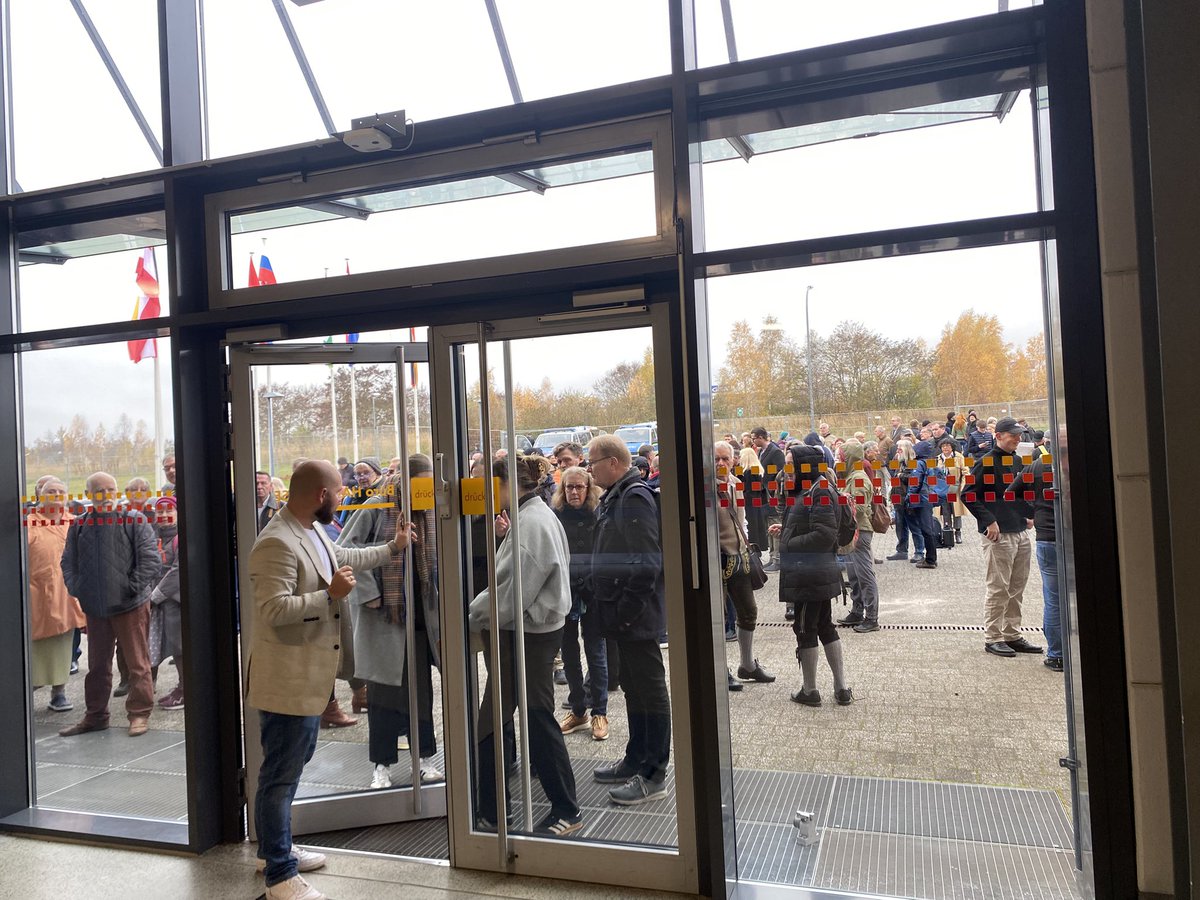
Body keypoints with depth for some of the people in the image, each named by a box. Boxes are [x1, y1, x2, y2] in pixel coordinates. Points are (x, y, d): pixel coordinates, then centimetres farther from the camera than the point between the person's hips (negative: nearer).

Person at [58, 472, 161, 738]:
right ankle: (95, 715, 29)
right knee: (97, 664, 16)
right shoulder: (79, 525, 7)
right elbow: (68, 561, 14)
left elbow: (150, 558, -9)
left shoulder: (134, 520, -6)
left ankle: (139, 713, 14)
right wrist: (75, 587, 1)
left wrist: (136, 586, -14)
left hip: (131, 605, -4)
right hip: (95, 607, 4)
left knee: (137, 663, 3)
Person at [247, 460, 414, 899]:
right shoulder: (277, 543, -25)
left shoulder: (313, 532, 6)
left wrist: (392, 547, 32)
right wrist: (330, 593, -25)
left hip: (309, 674, 11)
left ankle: (274, 849, 39)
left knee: (294, 762, 23)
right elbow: (273, 610, -30)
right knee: (280, 774, 1)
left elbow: (344, 558, 25)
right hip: (286, 679, -11)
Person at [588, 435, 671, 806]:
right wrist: (611, 608, 14)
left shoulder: (635, 498, -18)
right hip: (621, 612, 10)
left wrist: (626, 610, -21)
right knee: (633, 687, 19)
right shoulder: (615, 497, 13)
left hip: (636, 615, -10)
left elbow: (647, 563, -24)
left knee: (649, 689, 1)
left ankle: (654, 775, 11)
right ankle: (636, 760, 32)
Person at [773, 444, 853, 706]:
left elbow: (825, 534, -22)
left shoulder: (819, 492, -17)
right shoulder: (808, 490, 12)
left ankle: (809, 690, 15)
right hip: (819, 573, 10)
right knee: (825, 627, 15)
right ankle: (841, 688, 21)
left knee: (805, 629, 3)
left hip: (809, 575, -10)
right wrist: (785, 531, 8)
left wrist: (789, 543, -15)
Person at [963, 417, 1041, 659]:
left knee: (1017, 589, 12)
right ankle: (993, 638, 5)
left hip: (1021, 533, 8)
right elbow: (968, 495, -14)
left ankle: (1012, 635, 21)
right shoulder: (986, 462, -9)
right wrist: (988, 521, -18)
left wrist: (1029, 514, 13)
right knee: (999, 589, -4)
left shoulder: (1017, 462, 14)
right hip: (999, 535, -8)